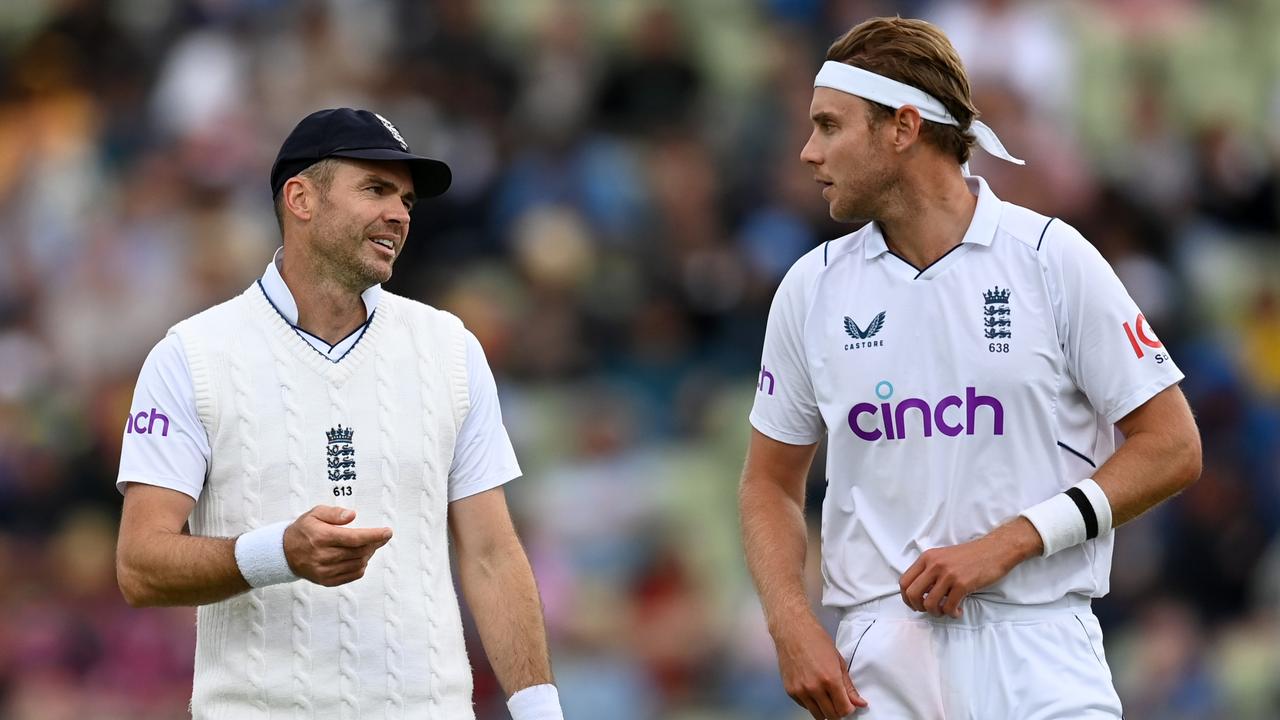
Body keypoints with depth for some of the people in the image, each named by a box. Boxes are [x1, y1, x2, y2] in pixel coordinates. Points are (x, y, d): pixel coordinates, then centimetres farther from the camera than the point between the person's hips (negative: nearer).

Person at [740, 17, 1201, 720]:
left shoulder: (1053, 258, -1)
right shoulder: (811, 286, 8)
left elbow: (1171, 448, -2)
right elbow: (770, 483, 15)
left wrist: (1003, 546, -11)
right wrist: (794, 629, -3)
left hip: (1038, 654, -2)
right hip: (878, 663, 2)